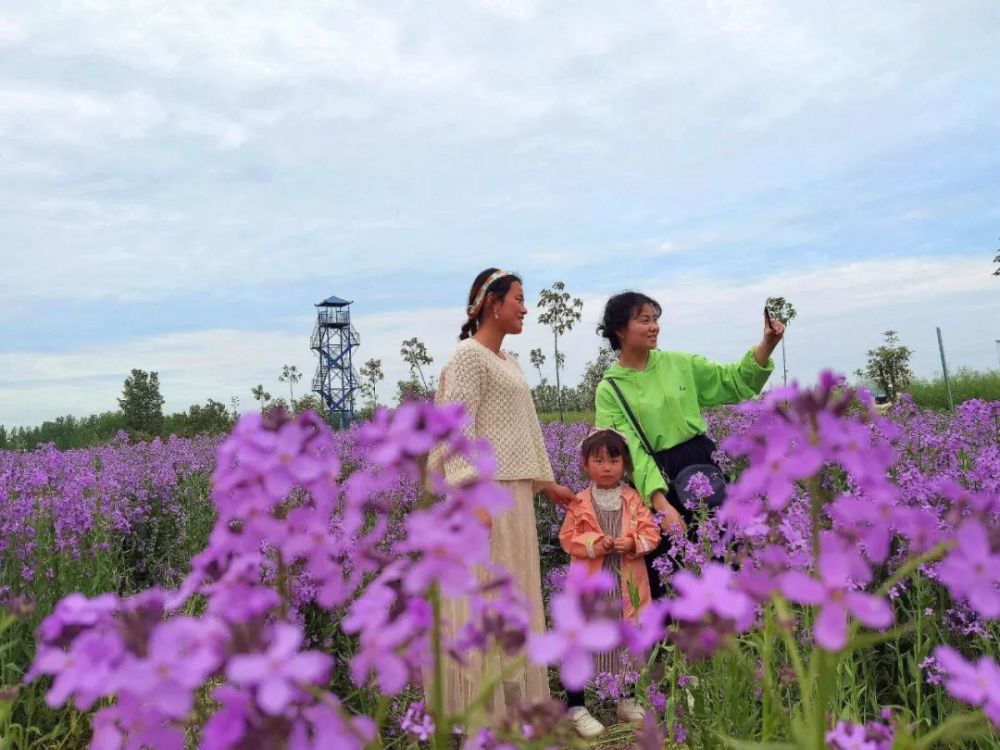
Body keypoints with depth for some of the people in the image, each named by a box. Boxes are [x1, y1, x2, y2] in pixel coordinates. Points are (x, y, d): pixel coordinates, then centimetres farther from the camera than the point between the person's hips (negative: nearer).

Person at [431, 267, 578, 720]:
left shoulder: (510, 364, 19)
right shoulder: (468, 355, -7)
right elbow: (459, 429, -16)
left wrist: (545, 482, 22)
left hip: (515, 492, 9)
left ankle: (511, 696, 24)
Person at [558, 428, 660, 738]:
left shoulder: (633, 499, 1)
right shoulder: (579, 503, -4)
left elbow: (651, 532, -1)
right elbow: (568, 538, -5)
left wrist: (632, 543, -19)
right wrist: (594, 543, -20)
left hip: (627, 587, 2)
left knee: (628, 642, 17)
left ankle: (626, 699, 37)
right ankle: (576, 707, 17)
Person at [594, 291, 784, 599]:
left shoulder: (681, 363, 4)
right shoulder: (609, 389, -6)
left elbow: (734, 381, 11)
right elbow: (630, 451, -14)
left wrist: (767, 344, -5)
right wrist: (661, 503, -24)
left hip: (704, 463, 3)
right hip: (657, 479, -3)